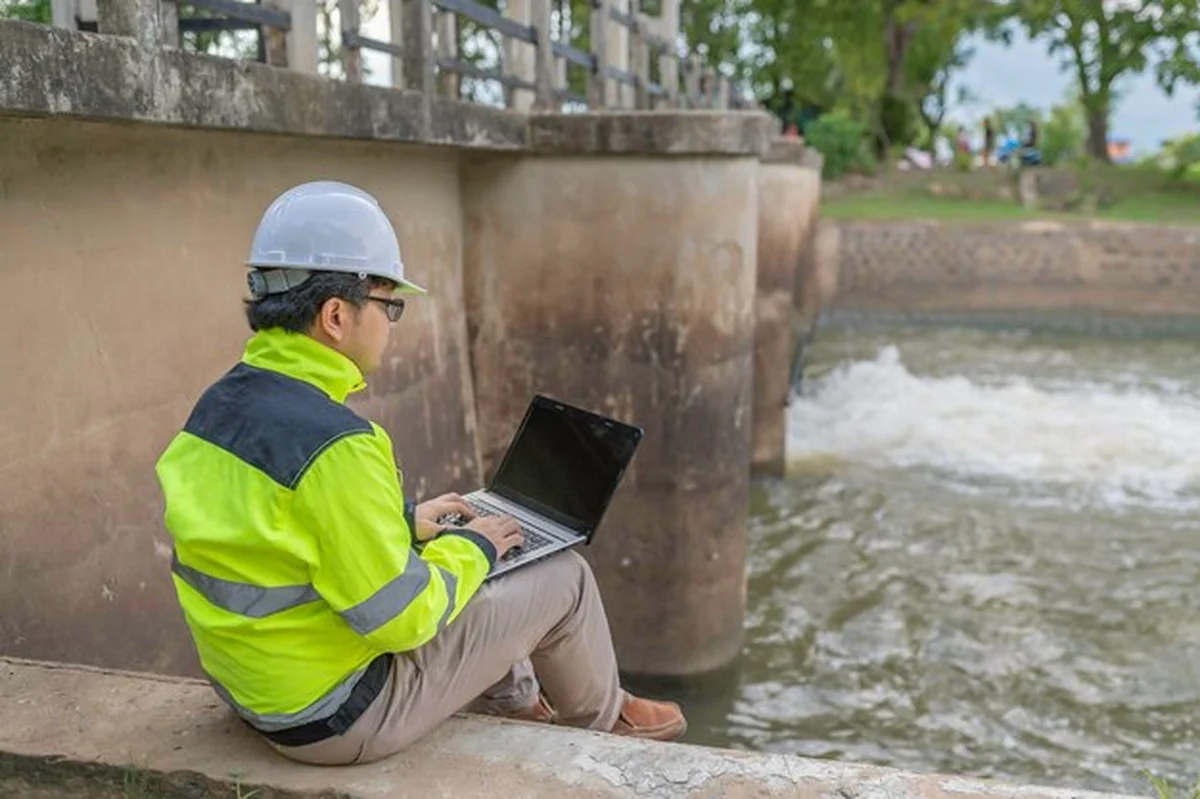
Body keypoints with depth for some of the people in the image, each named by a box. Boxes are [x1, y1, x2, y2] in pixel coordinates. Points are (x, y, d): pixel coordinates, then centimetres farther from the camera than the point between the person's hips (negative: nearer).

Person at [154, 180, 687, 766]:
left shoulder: (217, 407, -3)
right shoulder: (334, 446, -31)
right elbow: (401, 618, -25)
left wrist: (405, 522, 13)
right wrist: (472, 547, -7)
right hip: (341, 717, -8)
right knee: (564, 578, 5)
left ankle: (517, 705, 46)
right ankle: (600, 718, 35)